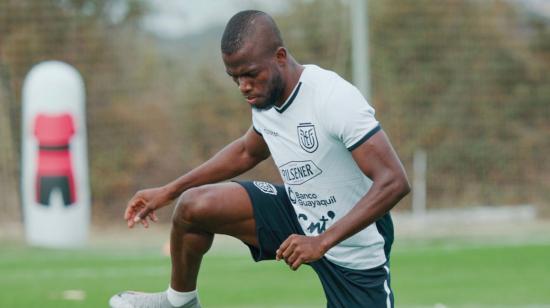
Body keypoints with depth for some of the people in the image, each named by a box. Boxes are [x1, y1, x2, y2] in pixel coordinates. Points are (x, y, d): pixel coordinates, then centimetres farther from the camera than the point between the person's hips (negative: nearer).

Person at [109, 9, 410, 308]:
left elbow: (394, 182, -33)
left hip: (356, 256, -6)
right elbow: (246, 152, 18)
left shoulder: (334, 99, -30)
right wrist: (168, 192, 12)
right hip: (301, 217, 6)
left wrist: (322, 241, -39)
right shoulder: (264, 98, -6)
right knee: (193, 206, -9)